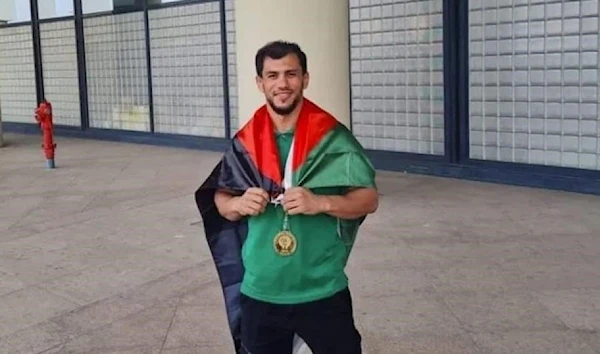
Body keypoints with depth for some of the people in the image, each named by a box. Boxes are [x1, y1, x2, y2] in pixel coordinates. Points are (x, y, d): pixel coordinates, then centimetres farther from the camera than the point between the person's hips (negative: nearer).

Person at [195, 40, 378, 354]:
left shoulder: (332, 138, -8)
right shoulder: (245, 143, 1)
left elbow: (369, 199, -6)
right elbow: (220, 200, 11)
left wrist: (320, 202, -23)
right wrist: (237, 204, -12)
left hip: (323, 292, -2)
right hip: (259, 294, 3)